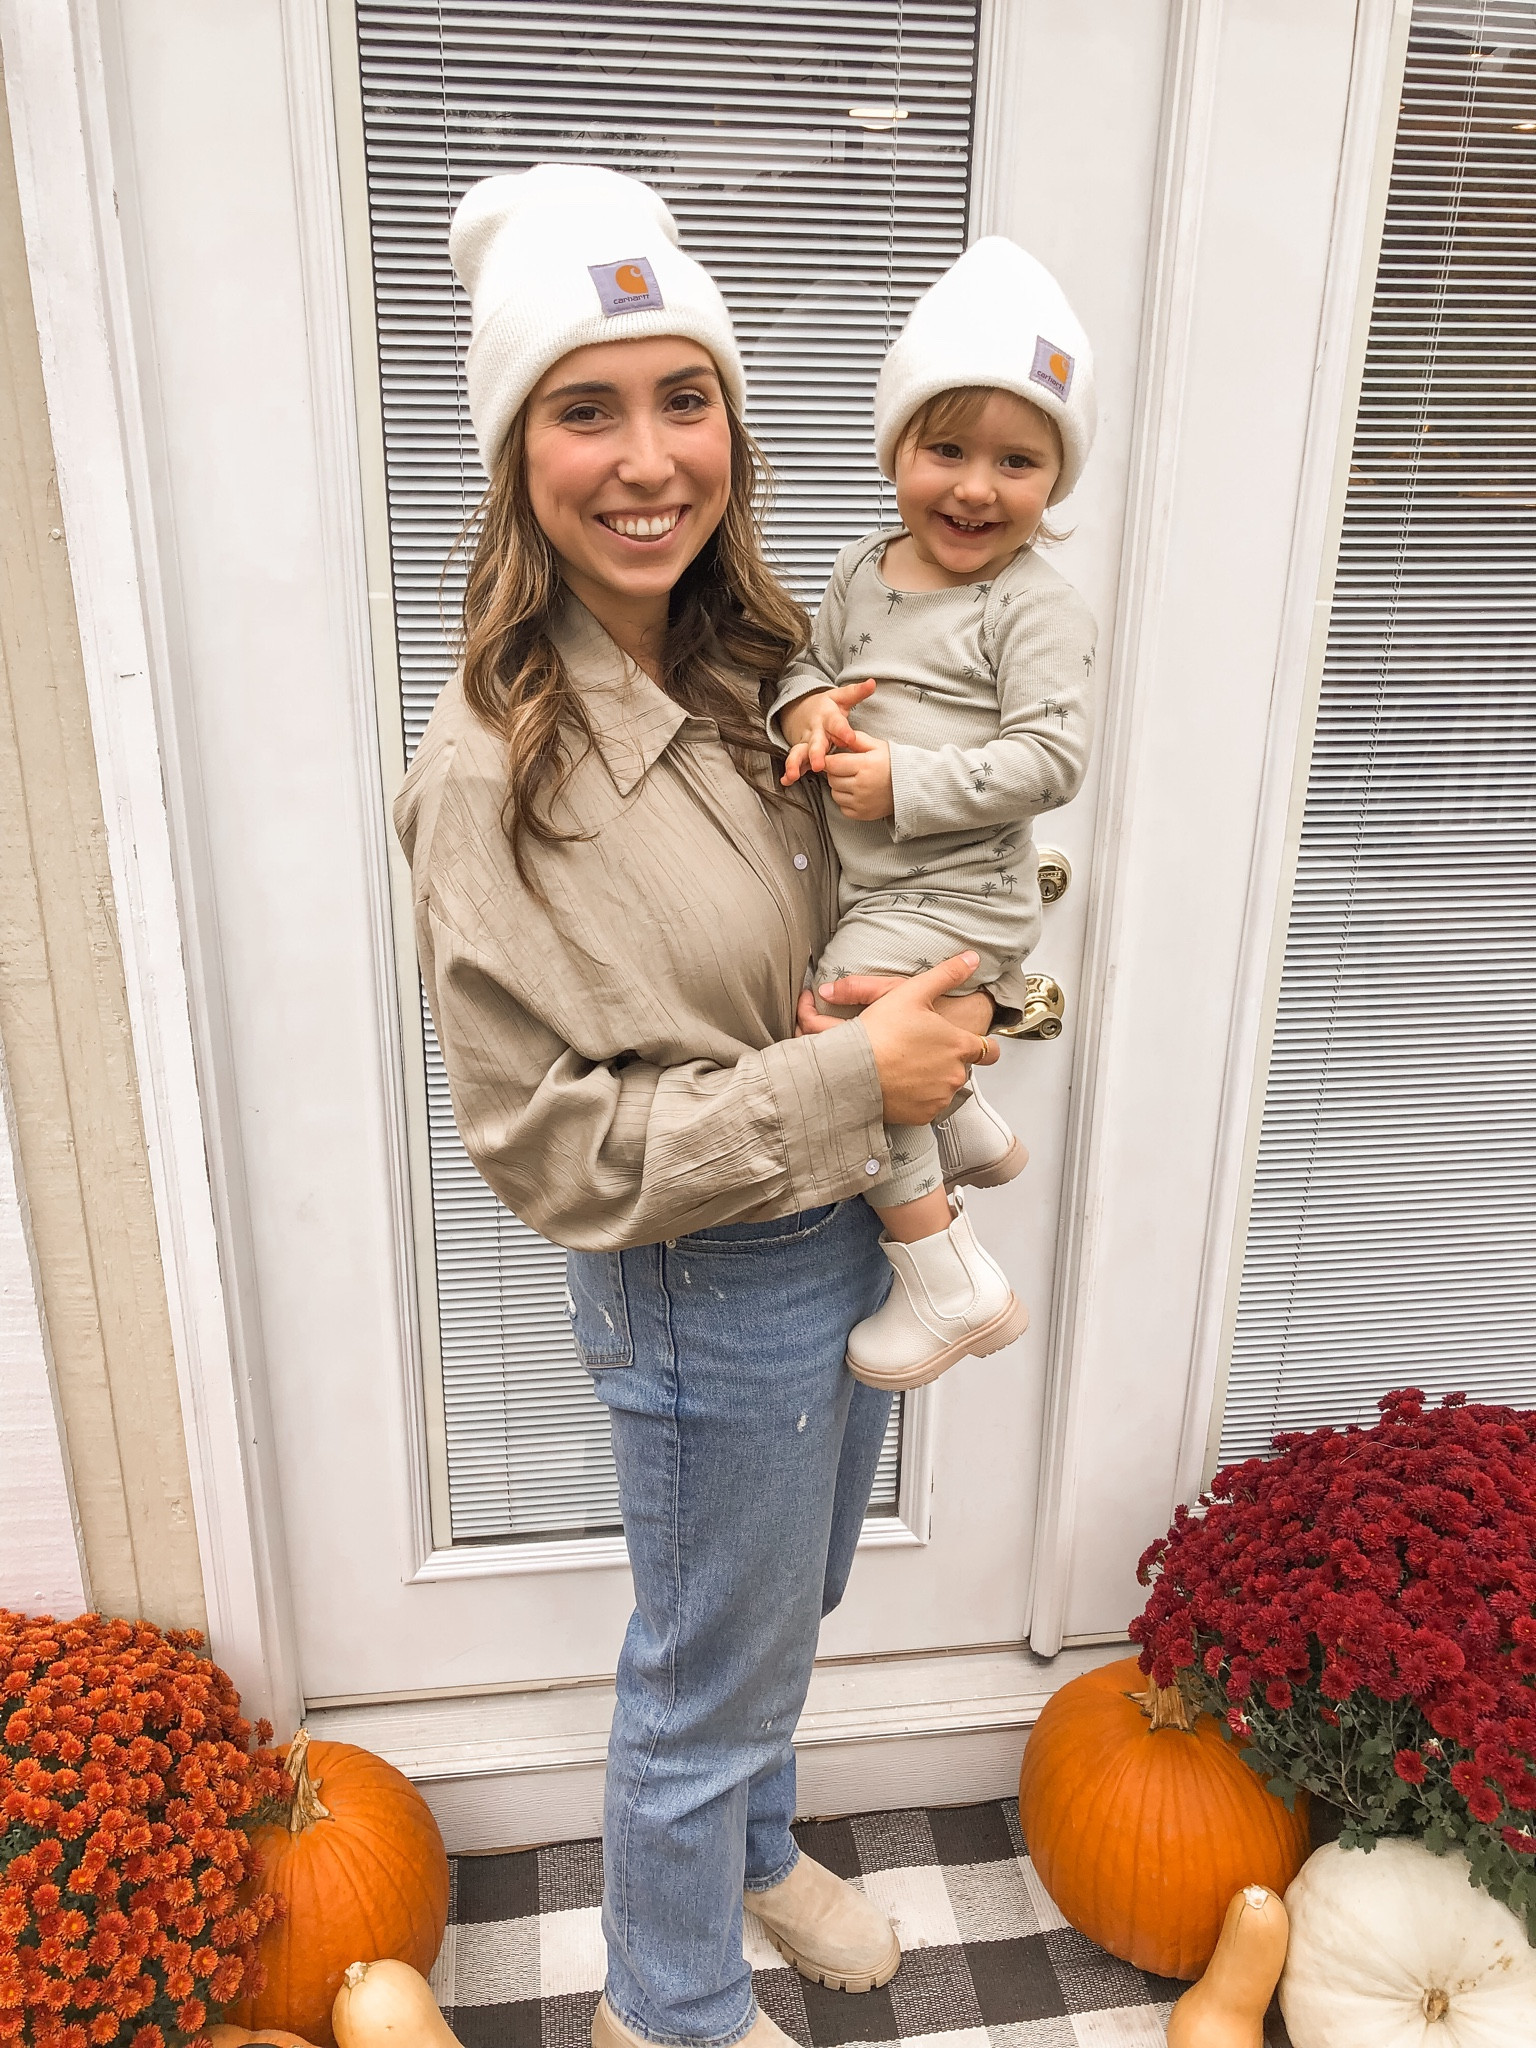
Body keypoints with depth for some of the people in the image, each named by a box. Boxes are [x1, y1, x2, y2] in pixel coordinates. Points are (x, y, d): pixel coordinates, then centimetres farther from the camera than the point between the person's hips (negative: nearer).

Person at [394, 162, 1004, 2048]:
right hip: (705, 1289, -7)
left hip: (846, 1230, 7)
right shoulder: (496, 765, -24)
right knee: (706, 1671, 17)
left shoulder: (750, 666, -1)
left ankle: (756, 1849, 61)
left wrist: (971, 960, -3)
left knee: (788, 1614, 30)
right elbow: (547, 1143, -23)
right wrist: (853, 1078, -24)